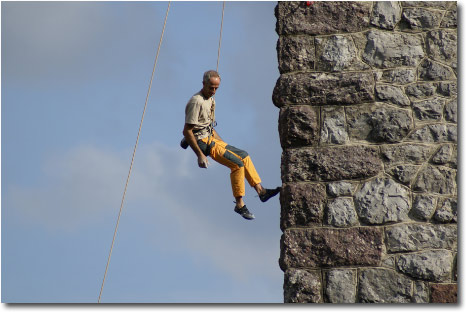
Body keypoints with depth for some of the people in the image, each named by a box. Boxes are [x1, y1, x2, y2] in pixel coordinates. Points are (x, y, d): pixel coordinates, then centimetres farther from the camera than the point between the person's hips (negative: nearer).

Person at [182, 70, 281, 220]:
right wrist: (200, 155, -24)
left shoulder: (211, 100, 14)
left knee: (244, 155, 10)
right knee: (237, 164, -17)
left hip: (211, 139, 10)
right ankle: (239, 204, -11)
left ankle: (260, 190, 13)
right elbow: (187, 131, -21)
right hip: (202, 142, -10)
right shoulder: (196, 101, -18)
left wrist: (225, 145, 22)